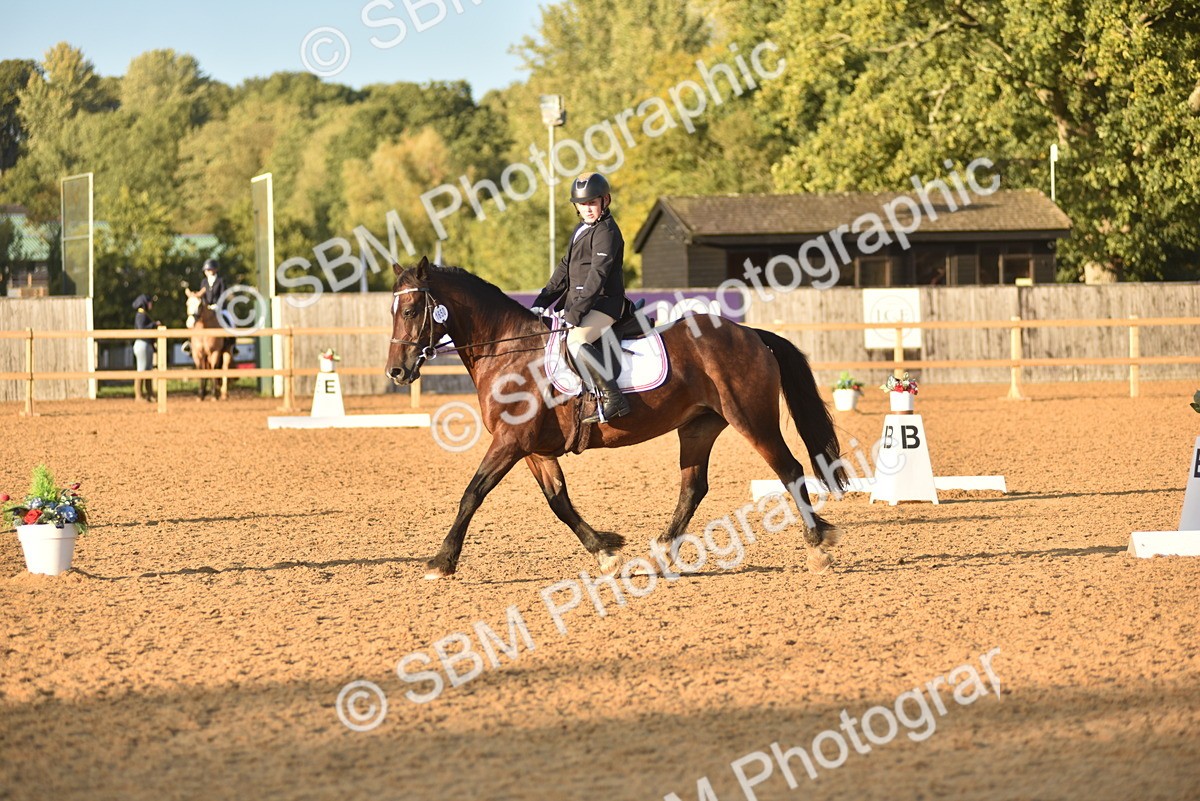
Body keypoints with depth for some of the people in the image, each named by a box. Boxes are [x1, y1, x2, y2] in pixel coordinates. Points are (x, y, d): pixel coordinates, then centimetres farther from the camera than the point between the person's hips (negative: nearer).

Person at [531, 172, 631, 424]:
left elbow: (597, 276, -21)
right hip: (577, 303, 10)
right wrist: (541, 303, 12)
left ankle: (612, 399, -34)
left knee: (576, 340, -33)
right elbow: (564, 270, 21)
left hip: (604, 304, -10)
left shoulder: (606, 231, -13)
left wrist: (575, 314, -26)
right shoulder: (581, 230, 18)